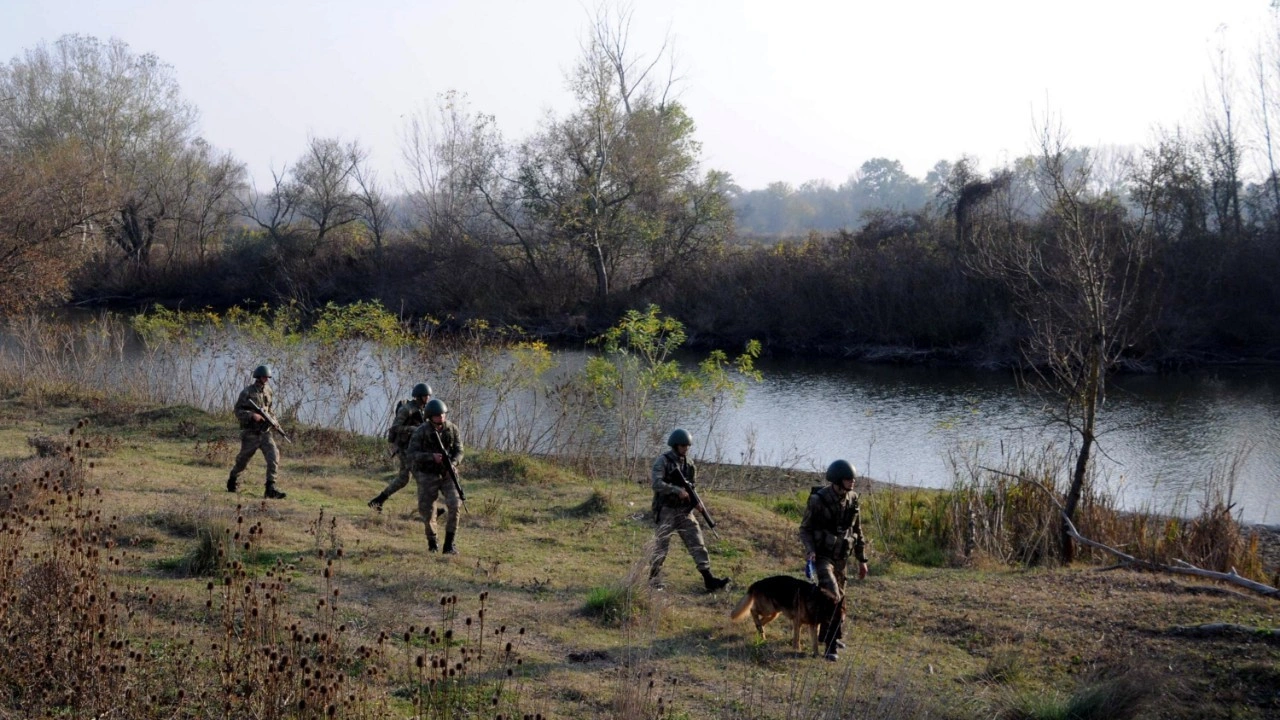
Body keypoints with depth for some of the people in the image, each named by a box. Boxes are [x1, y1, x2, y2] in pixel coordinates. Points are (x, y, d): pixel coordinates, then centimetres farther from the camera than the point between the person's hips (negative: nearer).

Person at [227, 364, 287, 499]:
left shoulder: (268, 390, 8)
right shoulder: (247, 392, -9)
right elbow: (238, 411, -11)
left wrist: (271, 420, 8)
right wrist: (252, 415, -25)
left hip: (265, 432, 4)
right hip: (250, 434, -4)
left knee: (274, 456, -16)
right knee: (242, 460, 11)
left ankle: (271, 489, -19)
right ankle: (232, 481, 40)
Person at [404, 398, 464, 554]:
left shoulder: (452, 429, -6)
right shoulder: (421, 432, -15)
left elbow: (459, 451, -3)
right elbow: (412, 455, -17)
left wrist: (452, 464, -24)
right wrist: (432, 456, -31)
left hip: (447, 474, 2)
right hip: (427, 476, -2)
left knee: (454, 505, -17)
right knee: (427, 511, 1)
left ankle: (449, 544, -9)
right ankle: (431, 540, 30)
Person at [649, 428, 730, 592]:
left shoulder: (689, 463, 10)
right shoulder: (663, 461, -8)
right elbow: (657, 484, -21)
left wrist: (696, 502, 0)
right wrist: (677, 490, -29)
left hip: (685, 511, 5)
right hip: (667, 511, -5)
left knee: (697, 544, -5)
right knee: (661, 548, 1)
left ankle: (709, 579, -10)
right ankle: (654, 581, 15)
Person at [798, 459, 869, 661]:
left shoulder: (852, 500, -1)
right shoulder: (818, 500, -17)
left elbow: (857, 531, 10)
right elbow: (805, 529, -8)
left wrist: (862, 559, 11)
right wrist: (809, 550, -25)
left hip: (841, 557, 6)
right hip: (821, 555, -6)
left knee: (838, 597, 14)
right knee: (832, 596, -21)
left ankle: (835, 635, 35)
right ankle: (832, 645, -16)